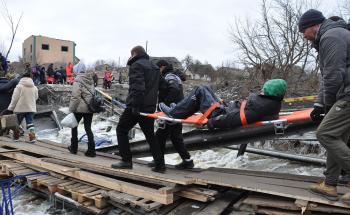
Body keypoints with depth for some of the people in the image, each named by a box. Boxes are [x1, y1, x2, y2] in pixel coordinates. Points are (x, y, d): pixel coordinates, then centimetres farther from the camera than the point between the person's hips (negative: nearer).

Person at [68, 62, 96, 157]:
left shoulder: (78, 80, -11)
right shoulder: (90, 80, 8)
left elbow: (75, 96, -17)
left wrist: (72, 108, -11)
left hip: (80, 108, -5)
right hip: (90, 107, 5)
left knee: (74, 126, 15)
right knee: (88, 128, 9)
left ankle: (74, 148, 24)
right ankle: (91, 150, 5)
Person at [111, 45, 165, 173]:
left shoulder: (136, 65, -9)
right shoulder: (155, 67, 19)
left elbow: (137, 87, -22)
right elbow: (157, 87, 21)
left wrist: (135, 105, -22)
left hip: (136, 107, -8)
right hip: (150, 107, 8)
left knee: (121, 130, 8)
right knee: (150, 135, 14)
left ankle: (126, 161, 6)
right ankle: (160, 164, 11)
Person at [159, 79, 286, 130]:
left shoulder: (260, 106, -31)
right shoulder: (273, 103, -1)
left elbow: (235, 120, -35)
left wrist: (213, 122, -25)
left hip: (222, 114, -9)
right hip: (228, 109, 9)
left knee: (200, 91, -2)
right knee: (205, 89, 17)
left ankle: (174, 113, 10)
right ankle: (179, 110, 28)